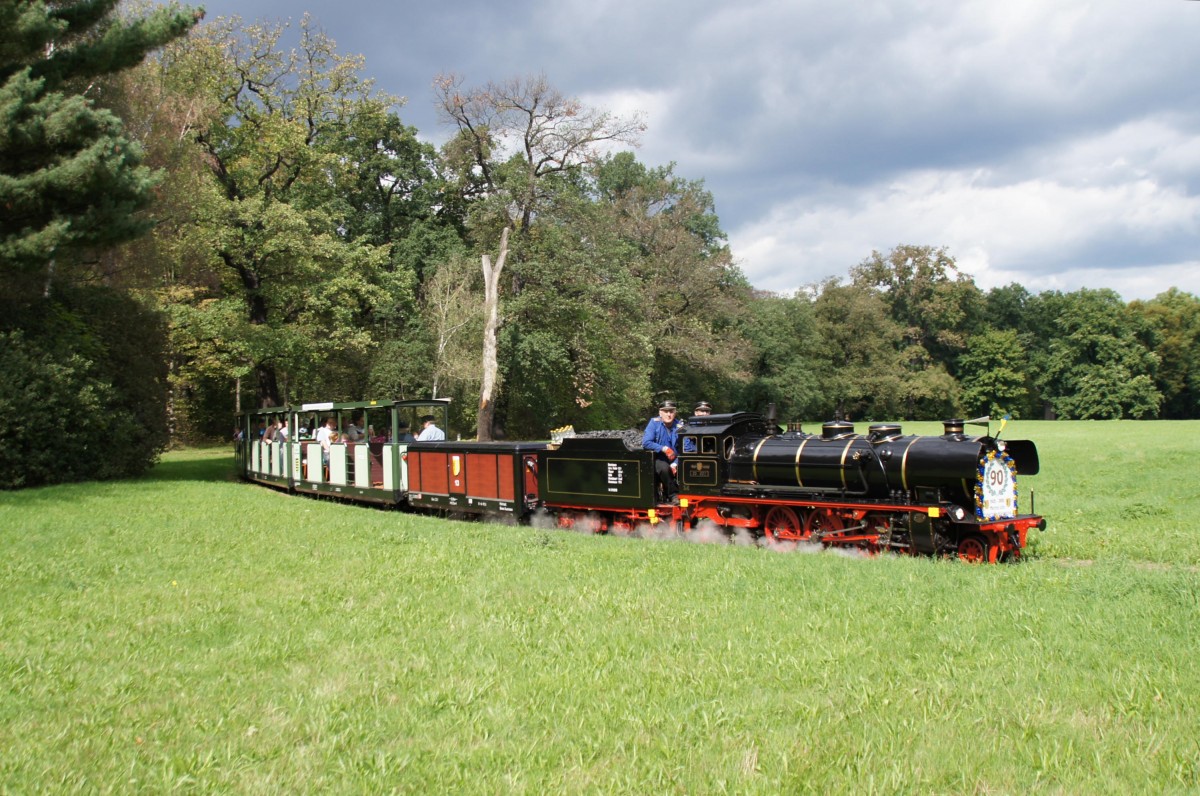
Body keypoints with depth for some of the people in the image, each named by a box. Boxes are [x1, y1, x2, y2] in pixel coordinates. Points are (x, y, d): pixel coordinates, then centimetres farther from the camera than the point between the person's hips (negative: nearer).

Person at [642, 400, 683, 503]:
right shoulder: (654, 423, -6)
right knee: (664, 468, -34)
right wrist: (663, 448, -23)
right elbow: (646, 443, -14)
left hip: (673, 461, 3)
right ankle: (674, 495, -15)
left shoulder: (679, 426, -3)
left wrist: (675, 464, -21)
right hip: (657, 459, -3)